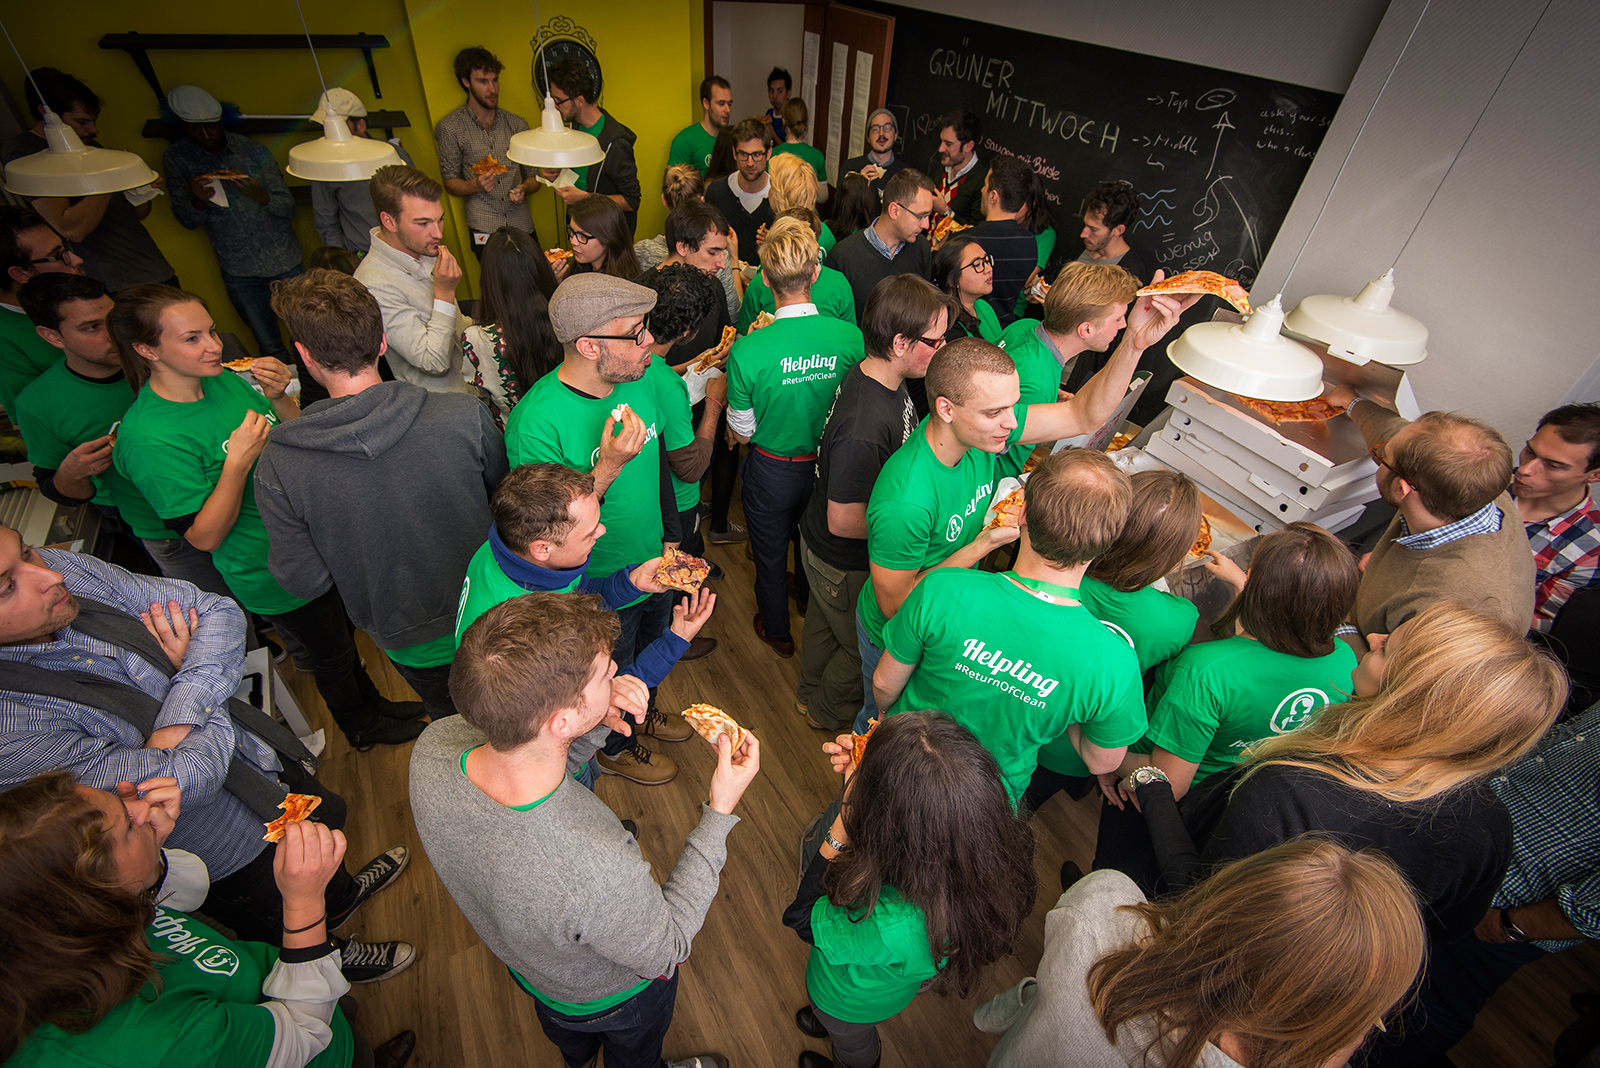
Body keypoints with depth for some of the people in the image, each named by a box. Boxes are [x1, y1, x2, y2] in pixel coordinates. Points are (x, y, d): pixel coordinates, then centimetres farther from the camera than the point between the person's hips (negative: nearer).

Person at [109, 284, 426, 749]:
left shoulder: (223, 378, -7)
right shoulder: (148, 438, -25)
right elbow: (205, 536, -22)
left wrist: (278, 399, -15)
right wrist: (237, 463, -33)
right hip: (276, 579, -6)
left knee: (343, 634, 27)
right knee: (332, 651, 17)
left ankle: (373, 700, 53)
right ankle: (360, 727, 45)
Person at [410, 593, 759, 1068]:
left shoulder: (433, 746, -35)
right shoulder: (598, 871, -52)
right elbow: (665, 951, -29)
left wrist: (595, 717, -31)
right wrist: (720, 810, -30)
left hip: (520, 960, 6)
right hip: (608, 994, -5)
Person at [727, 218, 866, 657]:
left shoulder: (748, 351, -28)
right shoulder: (851, 337, -20)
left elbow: (743, 433, -14)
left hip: (772, 469, -3)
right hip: (828, 466, 3)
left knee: (770, 554, 23)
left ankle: (777, 632, 46)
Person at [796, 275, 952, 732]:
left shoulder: (871, 375, -10)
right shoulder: (864, 428, -40)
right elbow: (843, 521, -31)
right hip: (846, 564, -9)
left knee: (825, 621, 31)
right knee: (863, 645, 19)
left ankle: (810, 692, 59)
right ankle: (830, 712, 48)